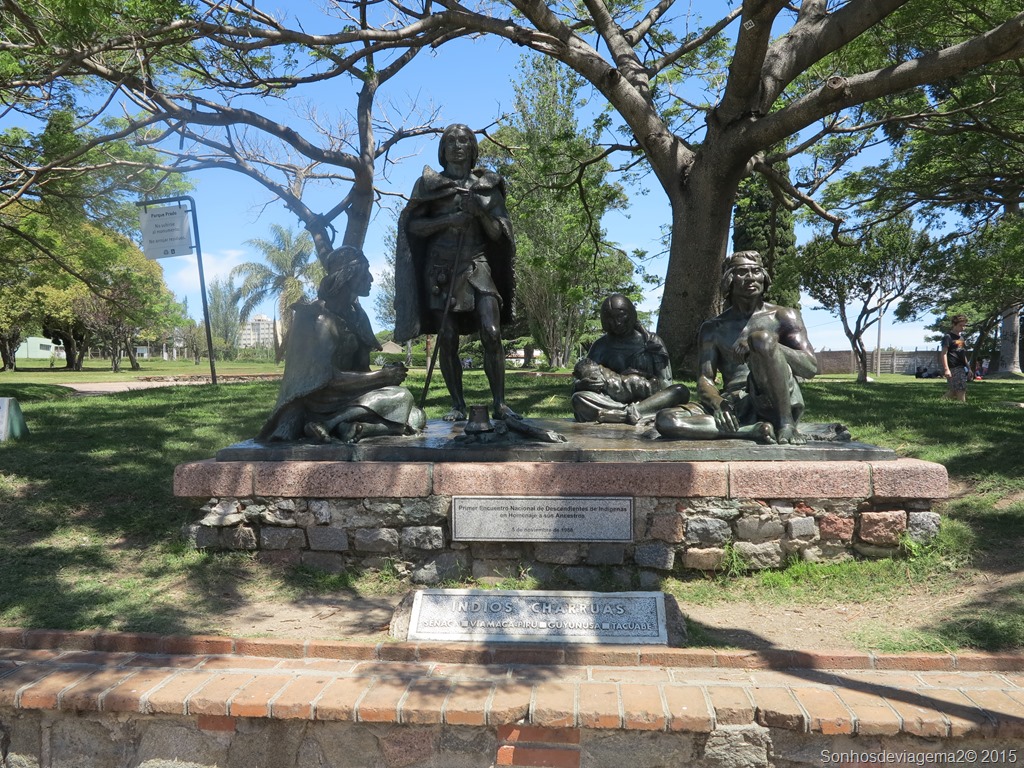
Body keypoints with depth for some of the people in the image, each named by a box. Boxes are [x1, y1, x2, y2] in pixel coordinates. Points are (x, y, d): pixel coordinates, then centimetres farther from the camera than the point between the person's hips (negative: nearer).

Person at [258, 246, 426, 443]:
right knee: (400, 397, -20)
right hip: (322, 401, -8)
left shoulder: (355, 314, 8)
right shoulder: (319, 318, -18)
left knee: (415, 418, 0)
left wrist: (387, 372, -9)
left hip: (348, 394, 8)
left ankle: (345, 427, -15)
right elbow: (329, 378, -23)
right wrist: (382, 376, -19)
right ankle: (331, 424, -20)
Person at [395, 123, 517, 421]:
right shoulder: (429, 183, 10)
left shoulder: (487, 186, 11)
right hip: (440, 270, 0)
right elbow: (412, 224, 0)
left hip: (477, 266, 0)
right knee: (447, 340, -4)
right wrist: (449, 219, -13)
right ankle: (458, 405, 4)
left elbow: (498, 234, 8)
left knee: (491, 333, -14)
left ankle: (500, 403, -9)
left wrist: (480, 212, -11)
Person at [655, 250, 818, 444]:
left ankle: (786, 424, -22)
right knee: (665, 420, -24)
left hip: (777, 405, -2)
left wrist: (766, 344, -17)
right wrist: (717, 403, -18)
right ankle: (755, 430, -28)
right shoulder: (713, 328, 15)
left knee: (761, 338, -28)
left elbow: (810, 368, -1)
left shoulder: (783, 316, 10)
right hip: (735, 408, 2)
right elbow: (704, 380, 7)